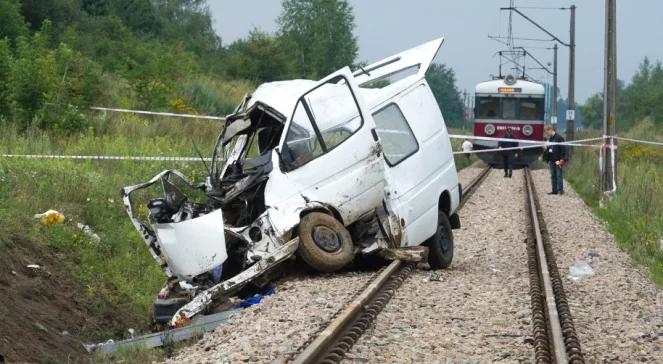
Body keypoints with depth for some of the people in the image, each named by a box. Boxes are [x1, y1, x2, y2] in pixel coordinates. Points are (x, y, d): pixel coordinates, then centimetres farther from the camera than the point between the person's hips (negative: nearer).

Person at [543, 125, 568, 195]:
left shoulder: (559, 138, -9)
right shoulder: (549, 139, 15)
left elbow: (563, 148, -11)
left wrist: (562, 159, -16)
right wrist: (546, 148, 3)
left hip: (558, 160, -8)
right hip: (551, 160, 8)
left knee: (559, 175, -5)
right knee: (553, 176, 9)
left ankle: (560, 189, -2)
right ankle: (554, 190, 13)